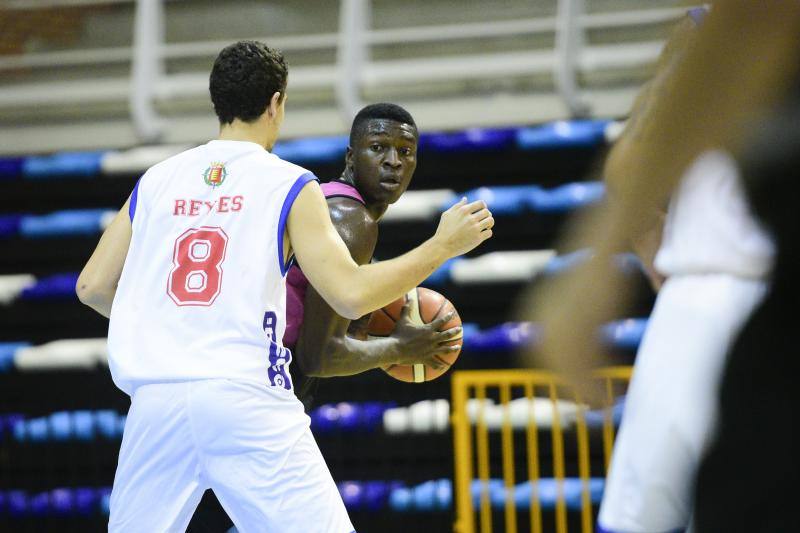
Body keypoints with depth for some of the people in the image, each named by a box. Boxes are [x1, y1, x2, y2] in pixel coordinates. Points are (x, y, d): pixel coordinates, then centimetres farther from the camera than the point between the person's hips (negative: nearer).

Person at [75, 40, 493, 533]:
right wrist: (442, 247, 5)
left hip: (156, 399, 4)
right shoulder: (290, 185, 2)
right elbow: (352, 295, -6)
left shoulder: (156, 181, 14)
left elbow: (93, 287, 15)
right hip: (246, 396, -4)